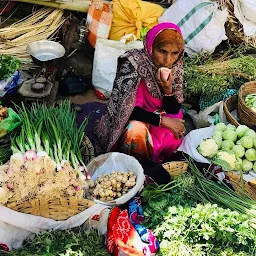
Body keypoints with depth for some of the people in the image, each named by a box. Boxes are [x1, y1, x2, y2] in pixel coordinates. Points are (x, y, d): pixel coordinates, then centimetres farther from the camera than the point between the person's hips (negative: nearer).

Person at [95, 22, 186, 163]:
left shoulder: (176, 68, -7)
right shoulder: (133, 63, -24)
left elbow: (173, 111, -4)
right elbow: (124, 108, -26)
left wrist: (168, 89, -25)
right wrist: (161, 120, -29)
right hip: (130, 120, -5)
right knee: (136, 131, -36)